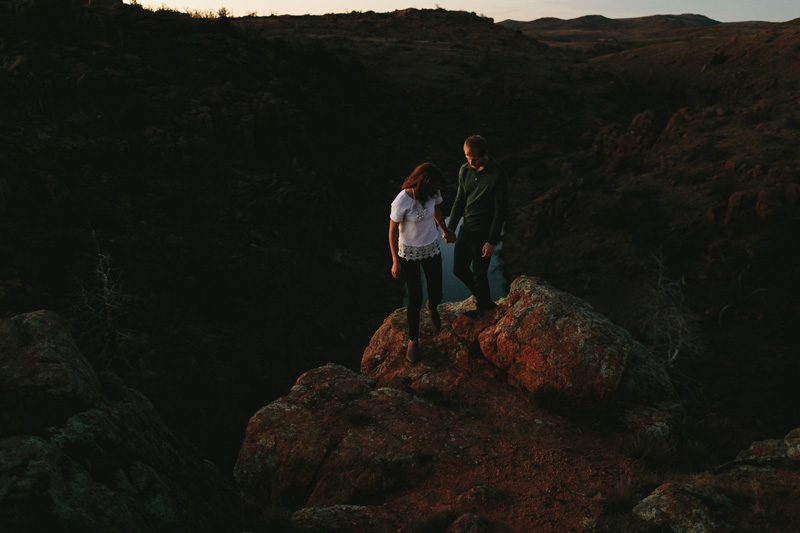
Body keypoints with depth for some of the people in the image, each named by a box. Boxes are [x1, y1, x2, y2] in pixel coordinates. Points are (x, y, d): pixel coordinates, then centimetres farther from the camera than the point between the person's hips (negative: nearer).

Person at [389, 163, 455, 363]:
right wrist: (395, 262, -12)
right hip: (409, 253, -4)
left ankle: (432, 307, 52)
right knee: (415, 300, 0)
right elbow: (393, 232, -16)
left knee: (436, 295, 11)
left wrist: (445, 231, 24)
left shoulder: (434, 193, -14)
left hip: (432, 249, 4)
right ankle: (413, 340, 25)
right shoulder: (402, 201, -28)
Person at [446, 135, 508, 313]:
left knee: (479, 274, 5)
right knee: (459, 269, 15)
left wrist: (492, 241, -16)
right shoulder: (465, 170, -1)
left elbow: (500, 211, -16)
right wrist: (450, 228, 3)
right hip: (465, 229, 7)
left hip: (483, 234, -7)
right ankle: (485, 301, 37)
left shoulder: (498, 175, -19)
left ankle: (483, 306, 31)